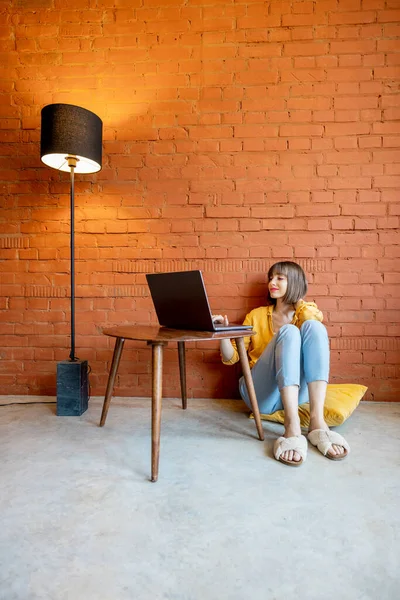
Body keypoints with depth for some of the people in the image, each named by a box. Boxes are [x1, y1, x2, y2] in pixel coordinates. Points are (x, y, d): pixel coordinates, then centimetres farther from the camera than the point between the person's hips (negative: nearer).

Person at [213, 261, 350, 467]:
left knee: (313, 326, -21)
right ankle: (292, 427, -42)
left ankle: (317, 421, -35)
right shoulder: (257, 315, 17)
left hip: (299, 392, 1)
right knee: (288, 332, -25)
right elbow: (231, 358, 9)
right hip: (263, 394, 0)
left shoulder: (307, 313, 17)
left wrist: (303, 307, 1)